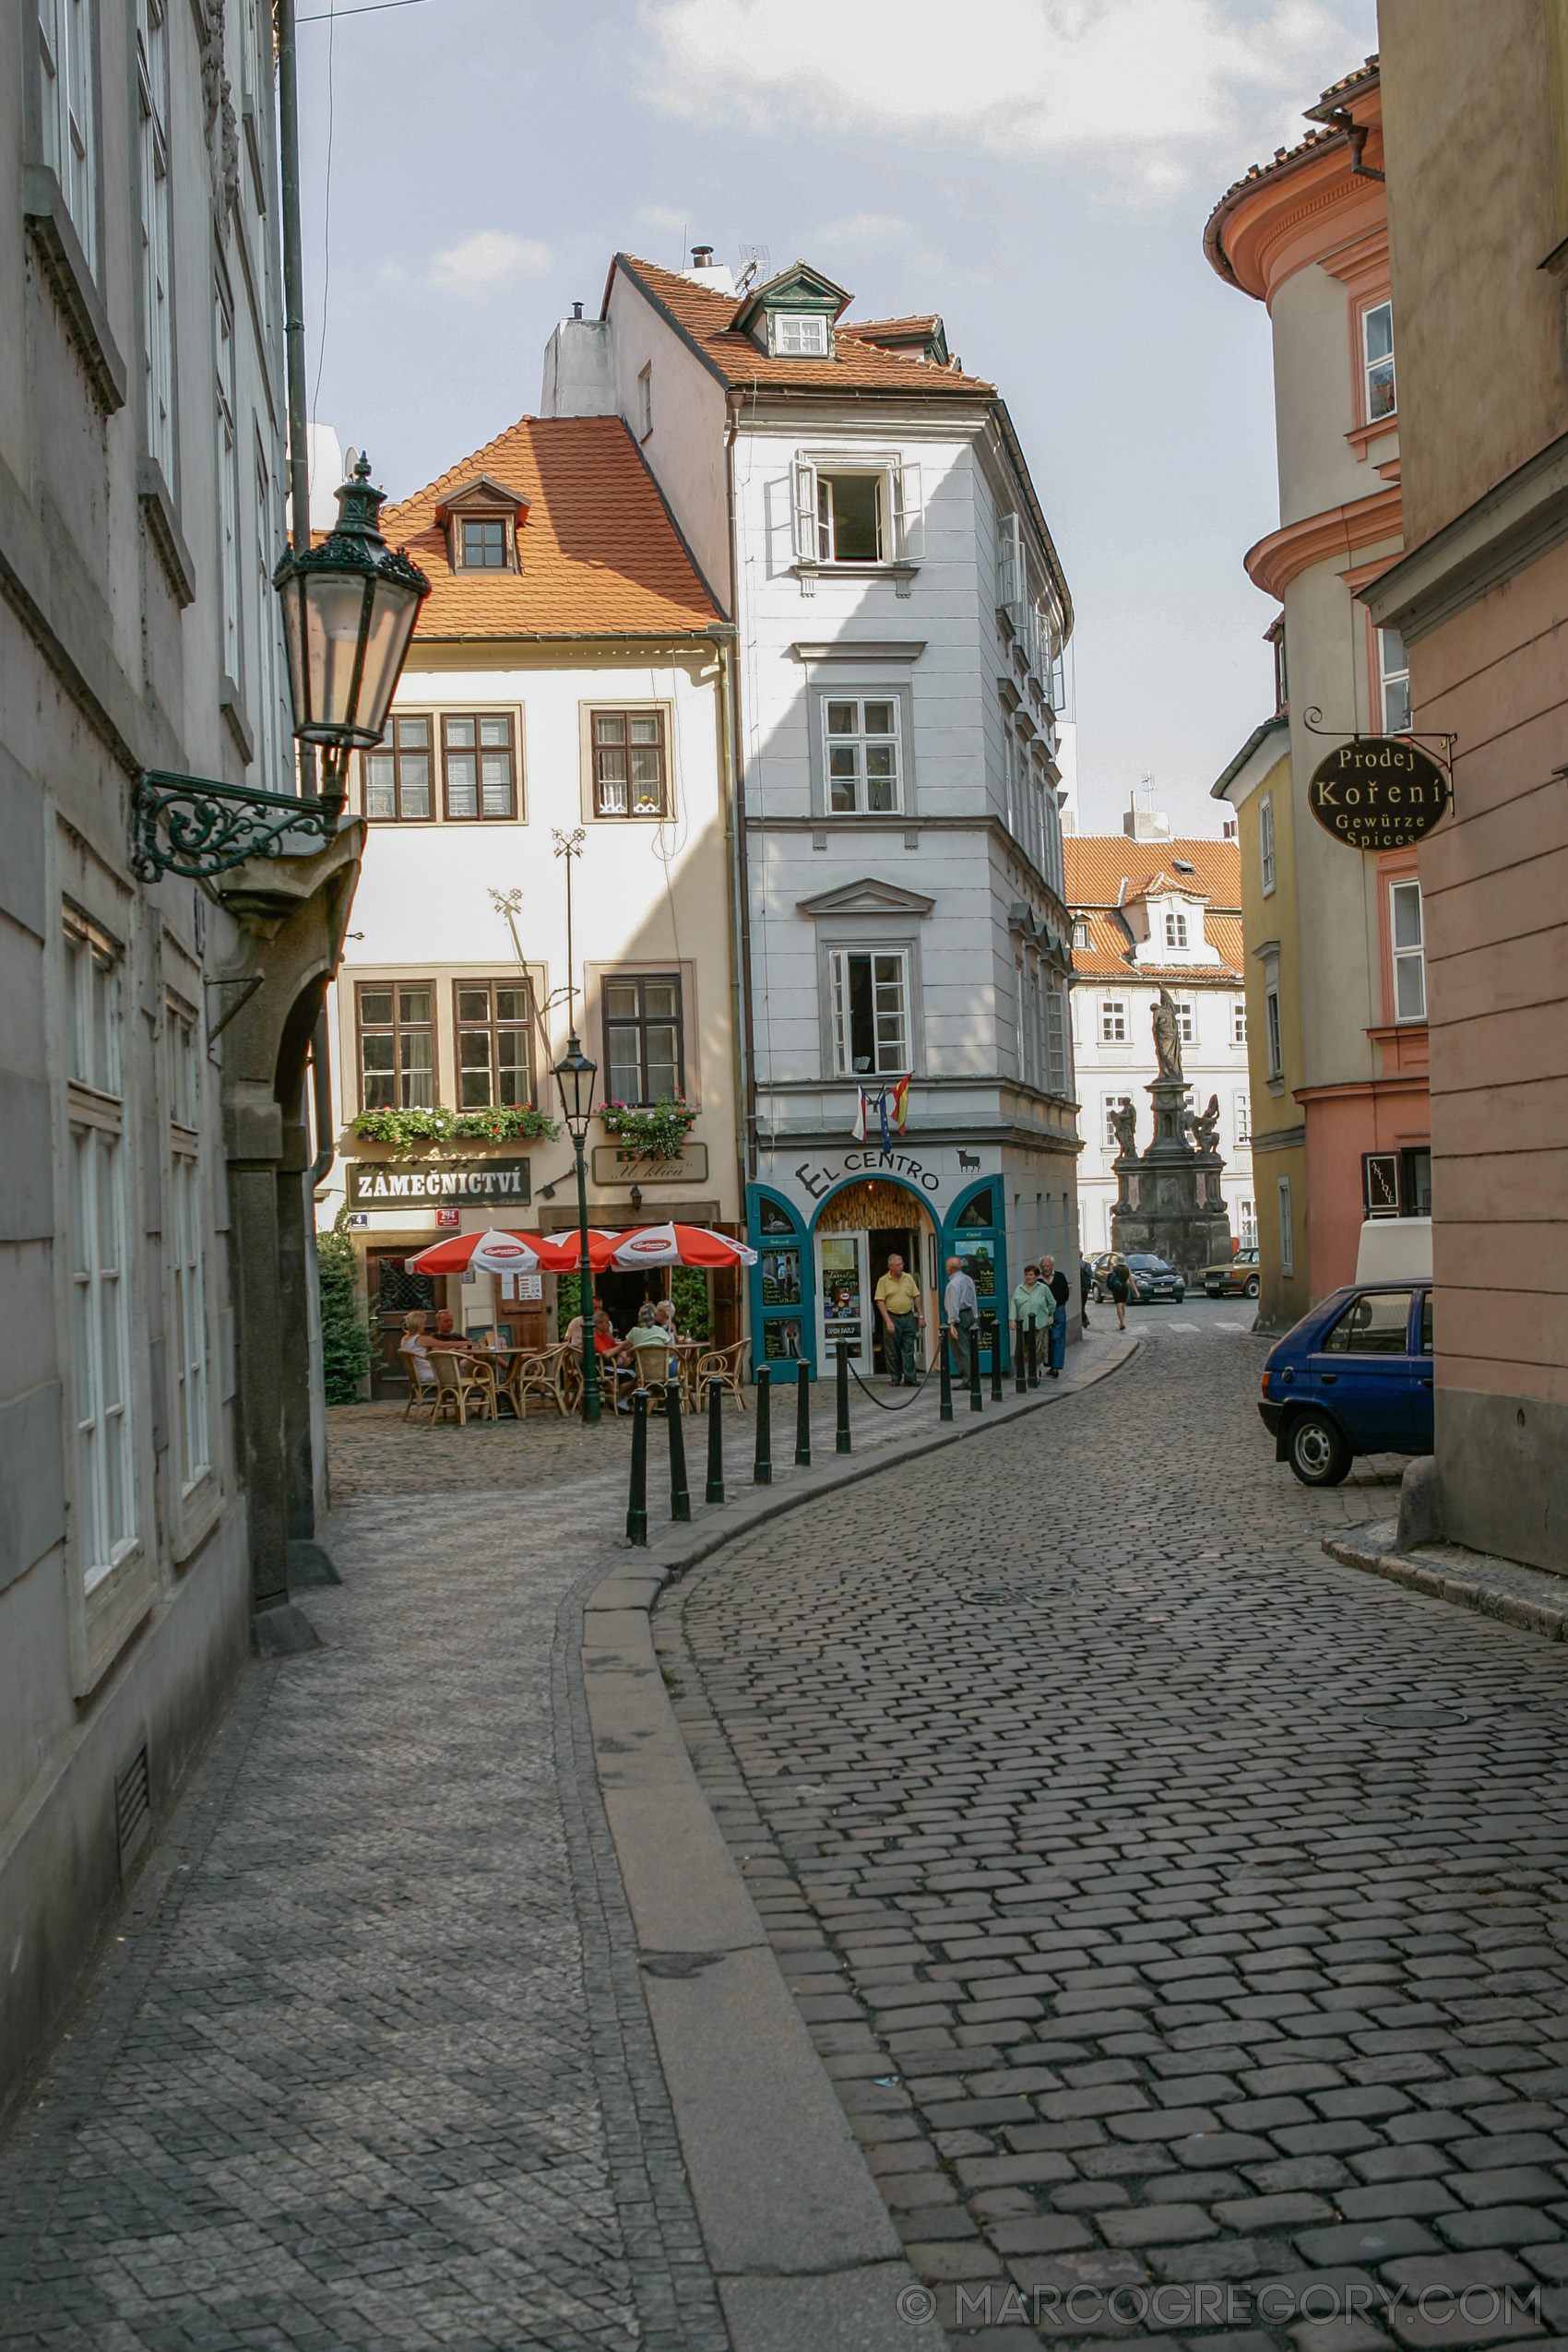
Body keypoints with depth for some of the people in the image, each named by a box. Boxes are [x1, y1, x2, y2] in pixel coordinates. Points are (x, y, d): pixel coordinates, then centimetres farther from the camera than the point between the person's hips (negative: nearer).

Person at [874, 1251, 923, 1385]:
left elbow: (916, 1297, 12)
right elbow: (880, 1302, -6)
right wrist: (888, 1321, -12)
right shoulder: (883, 1281, -2)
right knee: (893, 1351, 3)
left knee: (908, 1349, 0)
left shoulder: (909, 1278, 8)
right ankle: (896, 1378, 11)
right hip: (892, 1318, -2)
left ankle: (910, 1378, 0)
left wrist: (920, 1316, 8)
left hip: (908, 1317, 2)